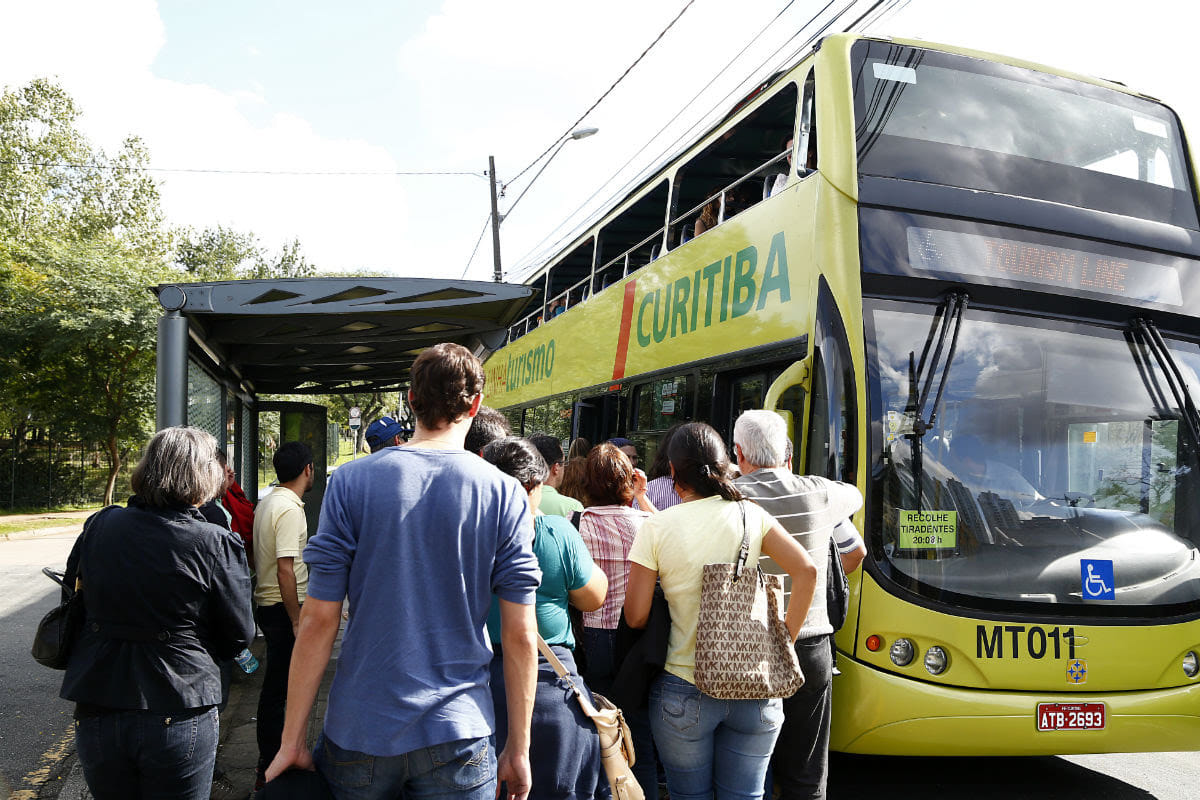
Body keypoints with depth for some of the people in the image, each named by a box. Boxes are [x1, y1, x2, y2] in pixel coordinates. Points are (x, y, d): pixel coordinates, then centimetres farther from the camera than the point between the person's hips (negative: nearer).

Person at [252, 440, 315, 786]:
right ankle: (269, 768, 9)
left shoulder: (266, 503, 11)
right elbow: (285, 569, -24)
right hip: (284, 608, -10)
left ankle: (270, 761, 31)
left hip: (265, 602, 10)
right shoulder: (290, 509, -20)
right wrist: (297, 621, -20)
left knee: (275, 685, 19)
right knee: (277, 688, -1)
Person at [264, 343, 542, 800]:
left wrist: (292, 742, 2)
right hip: (458, 734, -1)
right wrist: (518, 750, 3)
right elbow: (520, 635, -7)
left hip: (359, 730, 1)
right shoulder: (505, 495, -7)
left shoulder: (351, 482, -7)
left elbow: (318, 621, -7)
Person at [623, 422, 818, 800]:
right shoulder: (750, 515, -1)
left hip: (684, 691, -2)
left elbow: (635, 617, -7)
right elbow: (806, 571, -8)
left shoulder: (655, 528, -8)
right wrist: (785, 642, 0)